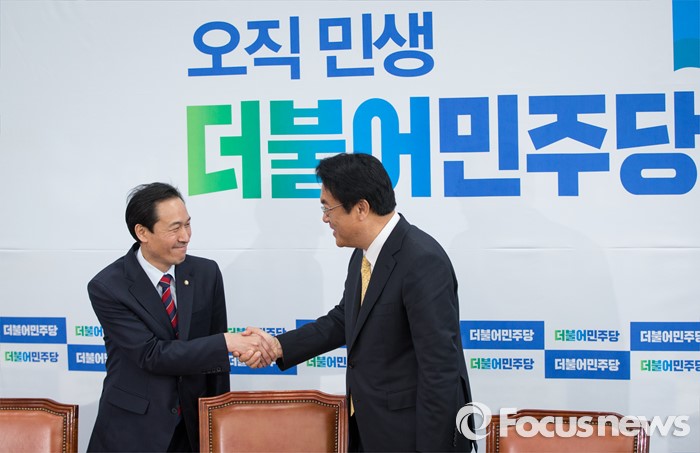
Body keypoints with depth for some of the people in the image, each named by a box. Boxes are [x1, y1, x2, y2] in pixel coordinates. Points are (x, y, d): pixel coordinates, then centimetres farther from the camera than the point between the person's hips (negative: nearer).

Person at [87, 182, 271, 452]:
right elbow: (151, 354, -21)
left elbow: (215, 357, 4)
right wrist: (227, 342, -27)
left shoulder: (206, 273, -2)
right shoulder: (107, 287, -13)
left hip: (195, 424, 3)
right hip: (133, 430, -3)